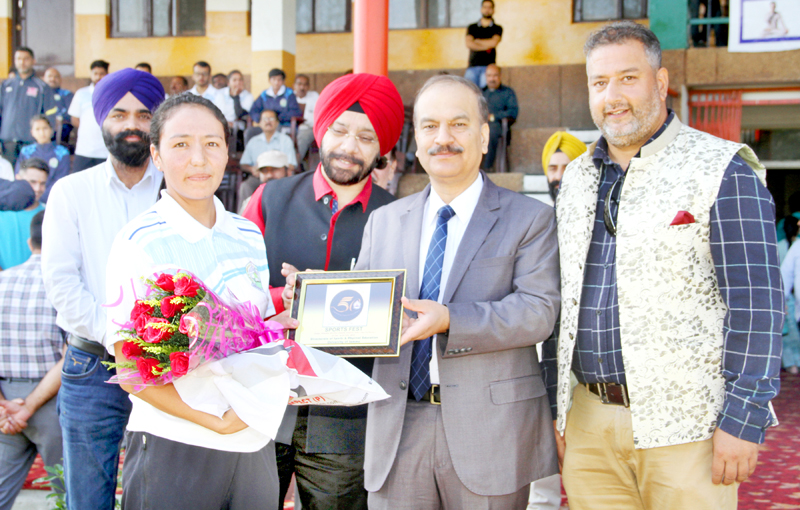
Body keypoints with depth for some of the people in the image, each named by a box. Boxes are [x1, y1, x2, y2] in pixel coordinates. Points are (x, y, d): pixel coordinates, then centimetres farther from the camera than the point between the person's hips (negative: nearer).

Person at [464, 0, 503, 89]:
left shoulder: (497, 29, 13)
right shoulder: (472, 28, 17)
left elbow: (494, 42, -5)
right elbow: (468, 44, 1)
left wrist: (477, 41, 5)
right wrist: (486, 46, -4)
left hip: (488, 66, -2)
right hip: (472, 66, 2)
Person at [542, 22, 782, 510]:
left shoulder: (723, 171, -5)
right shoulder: (577, 179, 13)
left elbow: (756, 303, -10)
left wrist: (743, 421, -15)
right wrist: (552, 405, 13)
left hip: (684, 427, -5)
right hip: (590, 424, 5)